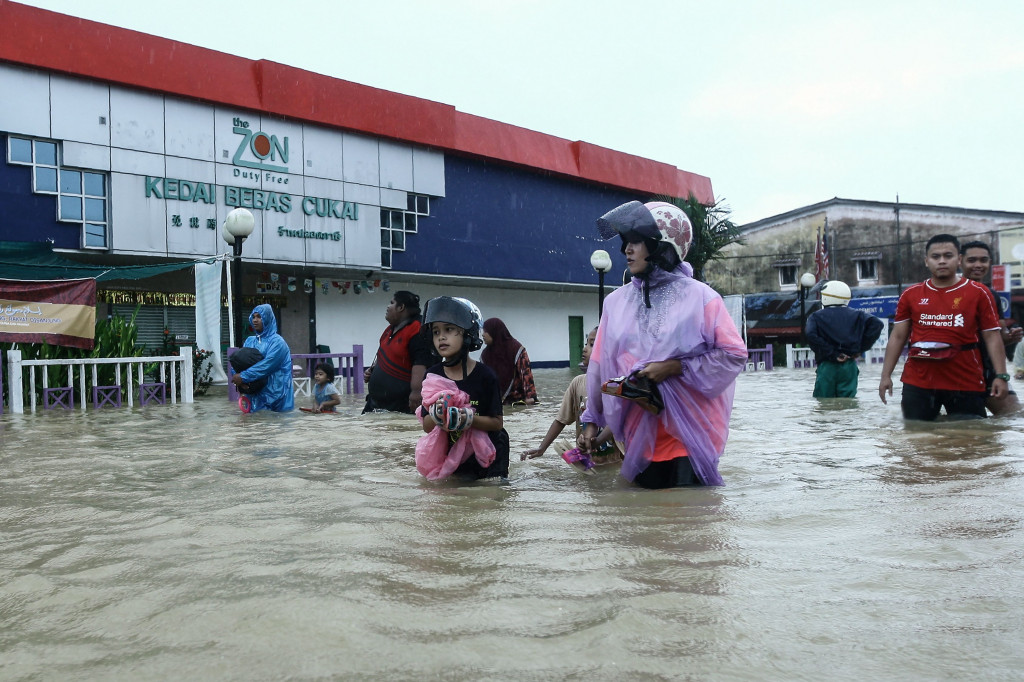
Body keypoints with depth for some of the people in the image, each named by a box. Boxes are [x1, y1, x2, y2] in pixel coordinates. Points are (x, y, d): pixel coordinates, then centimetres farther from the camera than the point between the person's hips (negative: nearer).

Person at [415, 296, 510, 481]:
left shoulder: (484, 375, -13)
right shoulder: (433, 376, -4)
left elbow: (497, 423, -12)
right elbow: (426, 426, -2)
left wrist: (468, 418, -27)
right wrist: (436, 416, -24)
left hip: (486, 455, -2)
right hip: (450, 453, 3)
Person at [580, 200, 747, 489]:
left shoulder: (699, 297, -6)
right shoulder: (616, 301, 6)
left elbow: (734, 355, -9)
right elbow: (600, 365, 11)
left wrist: (675, 367, -17)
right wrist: (592, 421, 14)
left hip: (689, 438, -3)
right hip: (640, 439, 4)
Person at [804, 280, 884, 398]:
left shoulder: (817, 317, 1)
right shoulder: (856, 315, 9)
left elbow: (811, 335, -18)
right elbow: (877, 324, -3)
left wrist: (832, 354, -12)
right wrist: (860, 348, -1)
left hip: (827, 367, -2)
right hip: (849, 366, 2)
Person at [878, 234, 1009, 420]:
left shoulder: (978, 293, 2)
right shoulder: (911, 295, 7)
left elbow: (992, 337, 2)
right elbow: (897, 337, 9)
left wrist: (1001, 375, -7)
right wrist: (886, 375, 4)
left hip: (966, 383, -1)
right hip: (917, 382, 2)